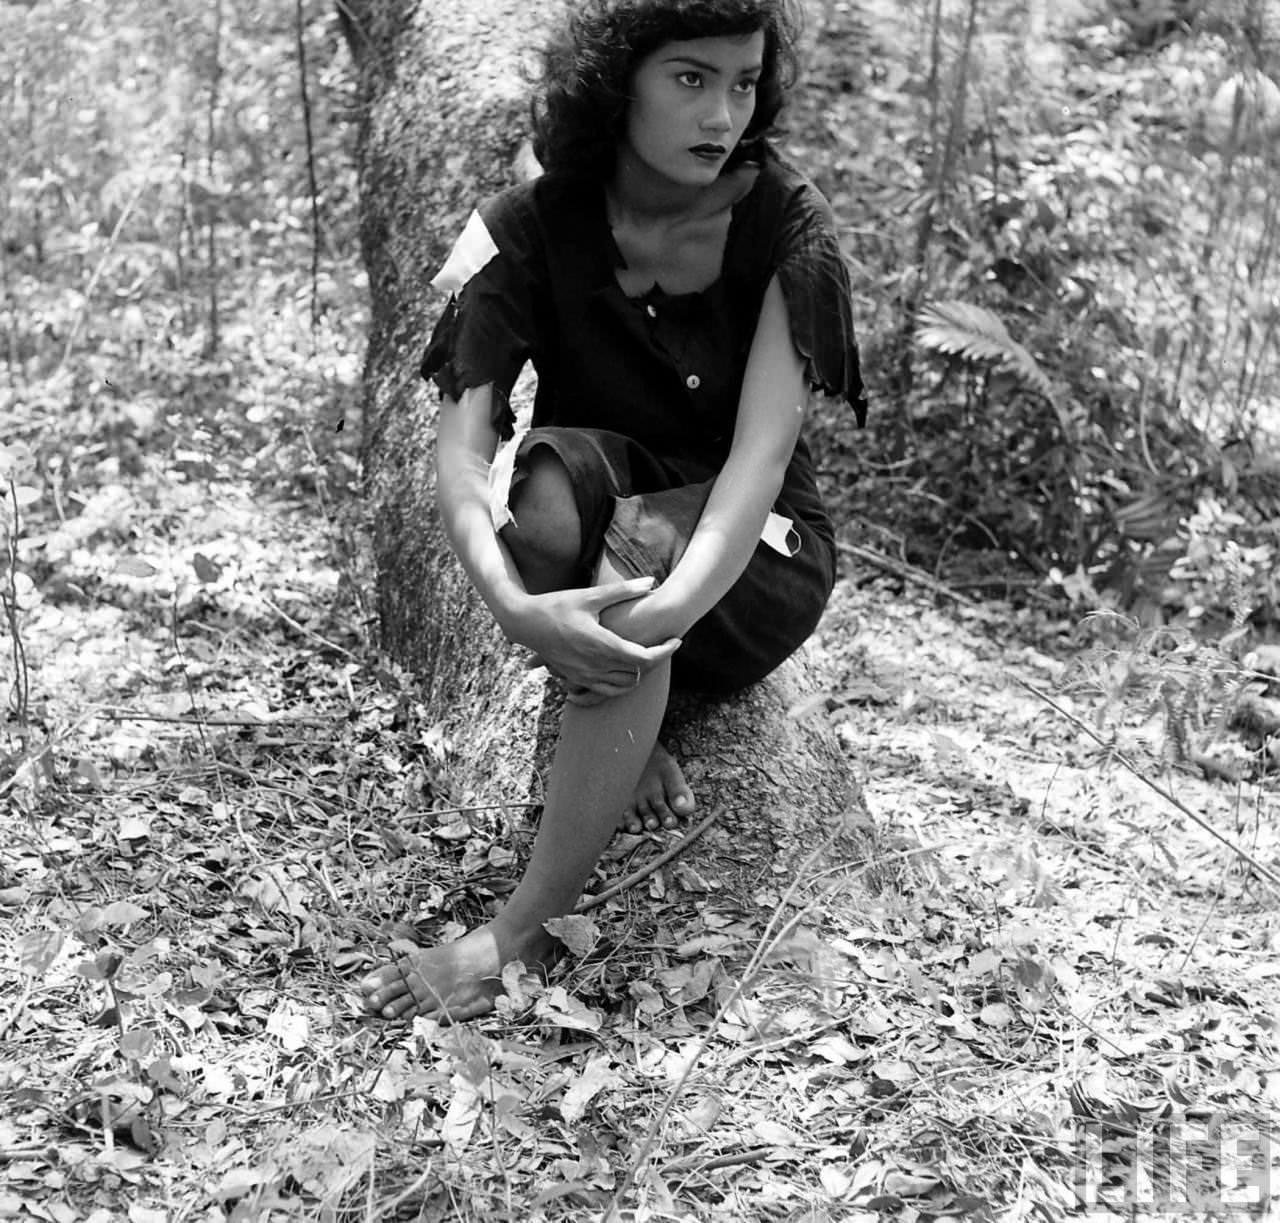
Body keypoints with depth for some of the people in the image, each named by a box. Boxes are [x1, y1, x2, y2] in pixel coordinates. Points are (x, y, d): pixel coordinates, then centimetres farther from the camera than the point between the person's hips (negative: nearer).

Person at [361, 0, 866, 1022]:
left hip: (753, 564, -1)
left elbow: (765, 443, -28)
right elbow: (463, 436, -23)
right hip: (581, 548, 1)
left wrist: (668, 606, -45)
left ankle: (526, 932, -31)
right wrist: (513, 604, -43)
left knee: (637, 544, -36)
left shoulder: (784, 225, -15)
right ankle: (634, 738, -13)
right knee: (546, 475, -33)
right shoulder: (533, 230, -12)